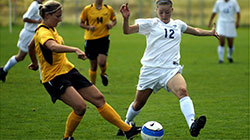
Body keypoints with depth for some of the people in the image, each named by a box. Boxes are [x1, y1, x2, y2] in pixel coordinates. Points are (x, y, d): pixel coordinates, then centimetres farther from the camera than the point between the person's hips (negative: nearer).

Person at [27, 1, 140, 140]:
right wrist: (75, 50, -58)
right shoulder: (43, 32, -20)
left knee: (99, 98, 5)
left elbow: (31, 46, 27)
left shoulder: (50, 28, 10)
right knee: (80, 106, -26)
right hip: (54, 78, -10)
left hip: (68, 70, 10)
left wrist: (35, 63, 43)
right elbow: (53, 46, -44)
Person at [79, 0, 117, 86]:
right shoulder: (87, 9, 0)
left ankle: (103, 73, 16)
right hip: (91, 39, 0)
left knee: (102, 62, -19)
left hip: (104, 39, 0)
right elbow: (81, 24, 6)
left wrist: (112, 25, -3)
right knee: (93, 66, 6)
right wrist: (88, 27, -14)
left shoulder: (109, 9, 4)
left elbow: (114, 20, 20)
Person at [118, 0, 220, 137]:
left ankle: (192, 125, -49)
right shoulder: (150, 24, 3)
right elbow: (127, 31, -8)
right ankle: (126, 124, 40)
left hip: (171, 68, 1)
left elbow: (195, 31, 36)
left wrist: (210, 33, 29)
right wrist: (126, 18, -26)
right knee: (138, 103, 9)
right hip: (151, 69, -1)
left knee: (182, 91, -29)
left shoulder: (178, 24, 16)